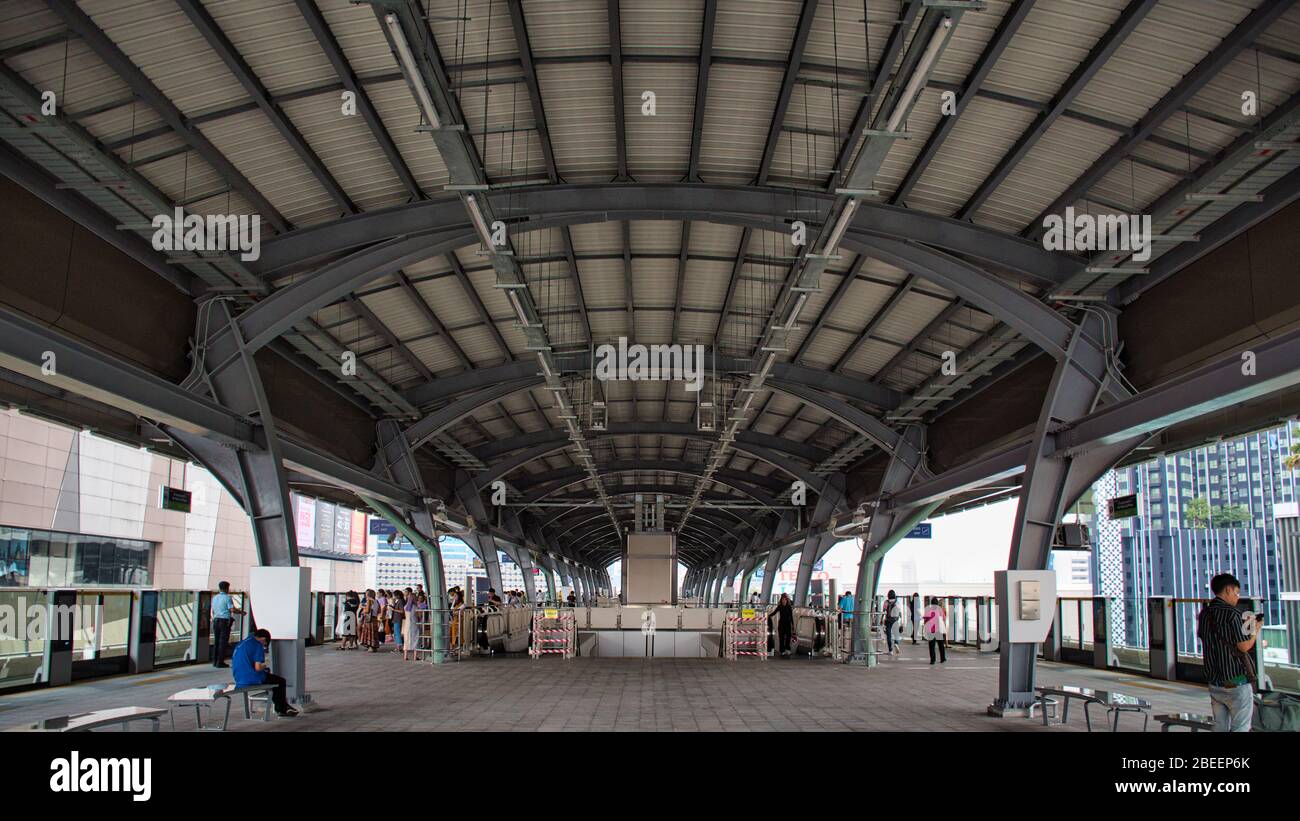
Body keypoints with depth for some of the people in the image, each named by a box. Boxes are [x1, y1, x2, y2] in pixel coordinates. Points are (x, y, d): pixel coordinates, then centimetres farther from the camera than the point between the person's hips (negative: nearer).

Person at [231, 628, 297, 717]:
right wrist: (264, 666, 1)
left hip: (239, 680, 9)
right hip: (251, 680, -9)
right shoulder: (258, 646, -13)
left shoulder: (241, 644, 12)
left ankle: (284, 706, 36)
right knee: (281, 681, 10)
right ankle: (282, 711, 19)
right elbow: (258, 668, -22)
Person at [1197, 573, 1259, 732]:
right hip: (1236, 682, -7)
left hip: (1214, 682, 7)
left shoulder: (1204, 614, 8)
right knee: (1240, 728, 1)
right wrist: (1255, 629, 2)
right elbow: (1244, 646, -16)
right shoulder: (1232, 613, -15)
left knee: (1220, 727, 12)